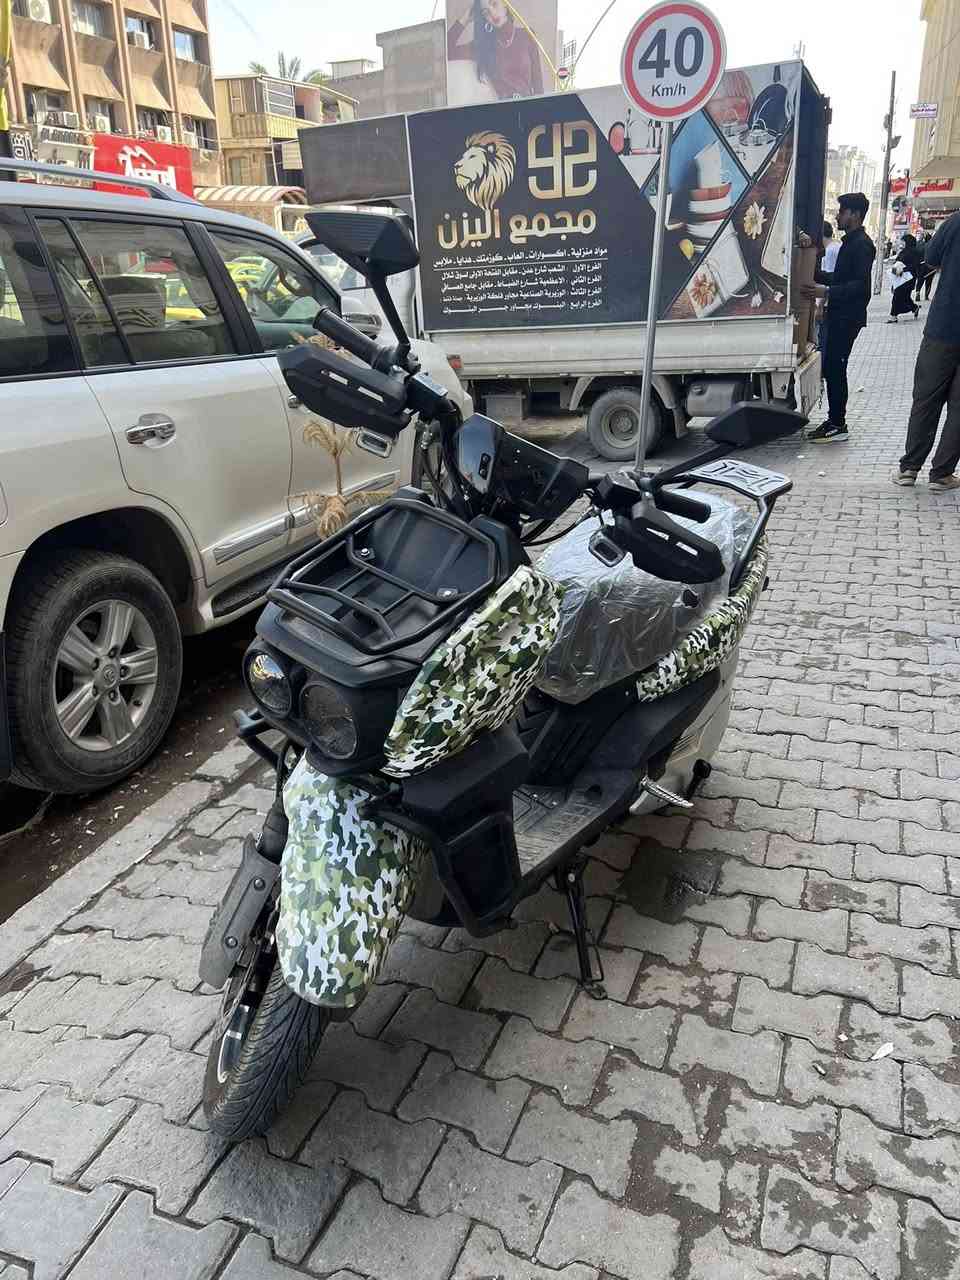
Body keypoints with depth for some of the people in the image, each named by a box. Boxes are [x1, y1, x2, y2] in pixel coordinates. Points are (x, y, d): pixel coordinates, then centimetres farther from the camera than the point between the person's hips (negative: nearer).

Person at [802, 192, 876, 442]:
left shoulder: (862, 244, -13)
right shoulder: (850, 241, 18)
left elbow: (861, 285, -20)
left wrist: (826, 292, -28)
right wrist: (815, 275, 19)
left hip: (849, 317, -10)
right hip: (840, 315, 10)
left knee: (834, 368, -9)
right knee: (832, 368, 10)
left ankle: (837, 425, -6)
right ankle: (835, 420, 16)